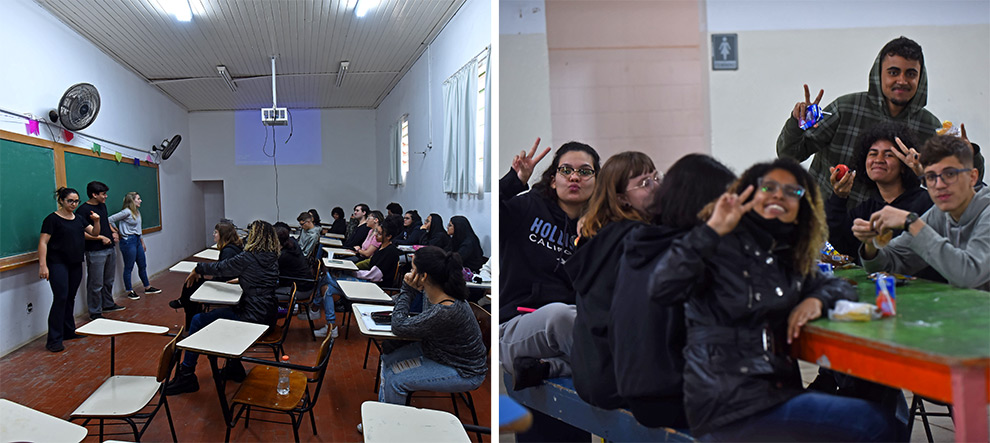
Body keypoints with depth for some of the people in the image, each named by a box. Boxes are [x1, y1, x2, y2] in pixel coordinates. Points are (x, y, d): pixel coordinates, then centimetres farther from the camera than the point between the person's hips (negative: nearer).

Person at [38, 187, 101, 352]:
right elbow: (43, 243, -12)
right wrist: (43, 265, -20)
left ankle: (69, 331, 25)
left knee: (71, 298, 13)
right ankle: (54, 340, -11)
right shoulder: (53, 219, -8)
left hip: (76, 264, 7)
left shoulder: (78, 218, 12)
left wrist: (96, 221, -6)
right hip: (58, 263, -7)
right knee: (60, 298, -13)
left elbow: (94, 233, 15)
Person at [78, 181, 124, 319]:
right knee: (96, 284, -2)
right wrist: (100, 238, -20)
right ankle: (95, 313, 6)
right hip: (95, 252, -9)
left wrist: (113, 232, 9)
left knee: (108, 280, 21)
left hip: (110, 249, 9)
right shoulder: (83, 209, -16)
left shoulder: (102, 205, 11)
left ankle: (108, 304, 36)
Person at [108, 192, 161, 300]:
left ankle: (147, 287, 27)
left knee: (142, 265, 15)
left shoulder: (137, 212, 12)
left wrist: (142, 242, 23)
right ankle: (129, 291, 11)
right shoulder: (127, 212, -15)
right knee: (129, 267, 1)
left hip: (137, 240, 9)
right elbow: (110, 220, -18)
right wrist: (117, 232, -7)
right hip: (128, 241, -9)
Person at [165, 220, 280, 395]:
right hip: (267, 316, 9)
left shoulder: (249, 258, -17)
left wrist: (198, 269, 12)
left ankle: (186, 376, 10)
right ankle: (234, 368, 34)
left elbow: (220, 268, -4)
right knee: (223, 313, 31)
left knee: (198, 321, 2)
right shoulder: (272, 258, 6)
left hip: (253, 318, -9)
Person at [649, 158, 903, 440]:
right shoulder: (721, 247, -6)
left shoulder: (788, 259, 16)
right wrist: (713, 230, -21)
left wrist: (817, 299, 1)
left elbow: (840, 287, 24)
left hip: (777, 390, 8)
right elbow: (661, 289, -20)